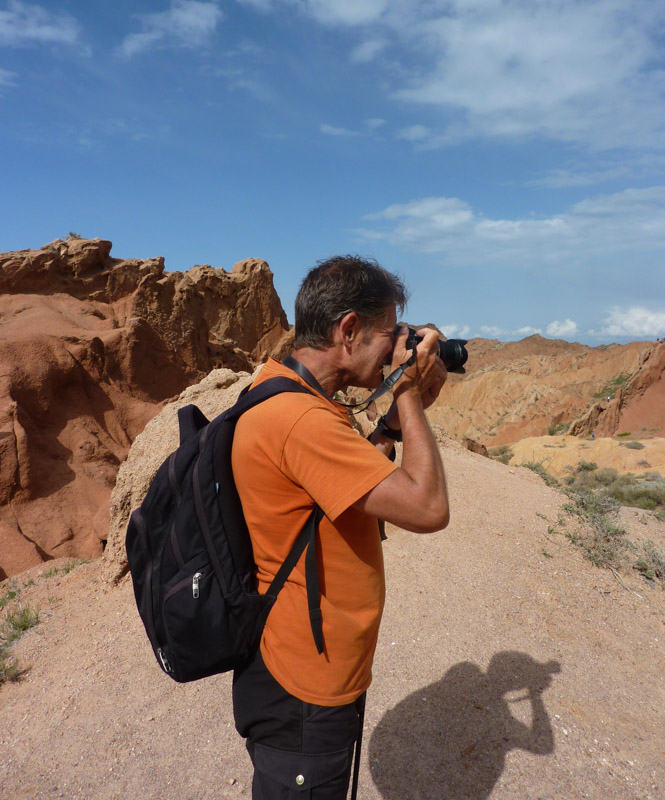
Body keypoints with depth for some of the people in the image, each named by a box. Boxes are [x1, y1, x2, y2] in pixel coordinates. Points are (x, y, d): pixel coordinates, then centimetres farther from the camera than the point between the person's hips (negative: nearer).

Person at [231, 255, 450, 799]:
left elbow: (361, 479, 10)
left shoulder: (283, 391, 2)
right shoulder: (301, 418, -32)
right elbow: (426, 507, -31)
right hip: (303, 693, -10)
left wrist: (400, 412, 0)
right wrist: (409, 396, -18)